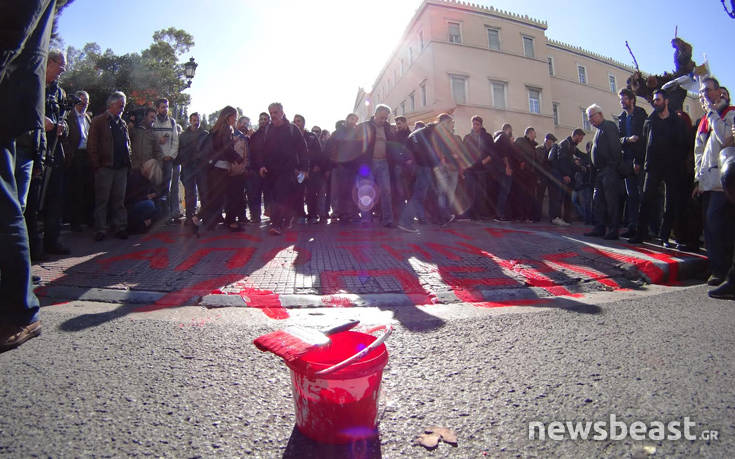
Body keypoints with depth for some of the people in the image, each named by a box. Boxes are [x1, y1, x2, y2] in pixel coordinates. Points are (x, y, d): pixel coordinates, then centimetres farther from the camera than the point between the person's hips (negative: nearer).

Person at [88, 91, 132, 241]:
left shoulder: (122, 124, 18)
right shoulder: (98, 121, 2)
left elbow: (127, 144, 22)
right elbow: (92, 145, -3)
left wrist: (127, 162, 9)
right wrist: (97, 165, -10)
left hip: (121, 168, 5)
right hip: (105, 167, -5)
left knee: (119, 200, 7)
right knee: (102, 200, 0)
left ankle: (120, 228, 11)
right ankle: (100, 230, 5)